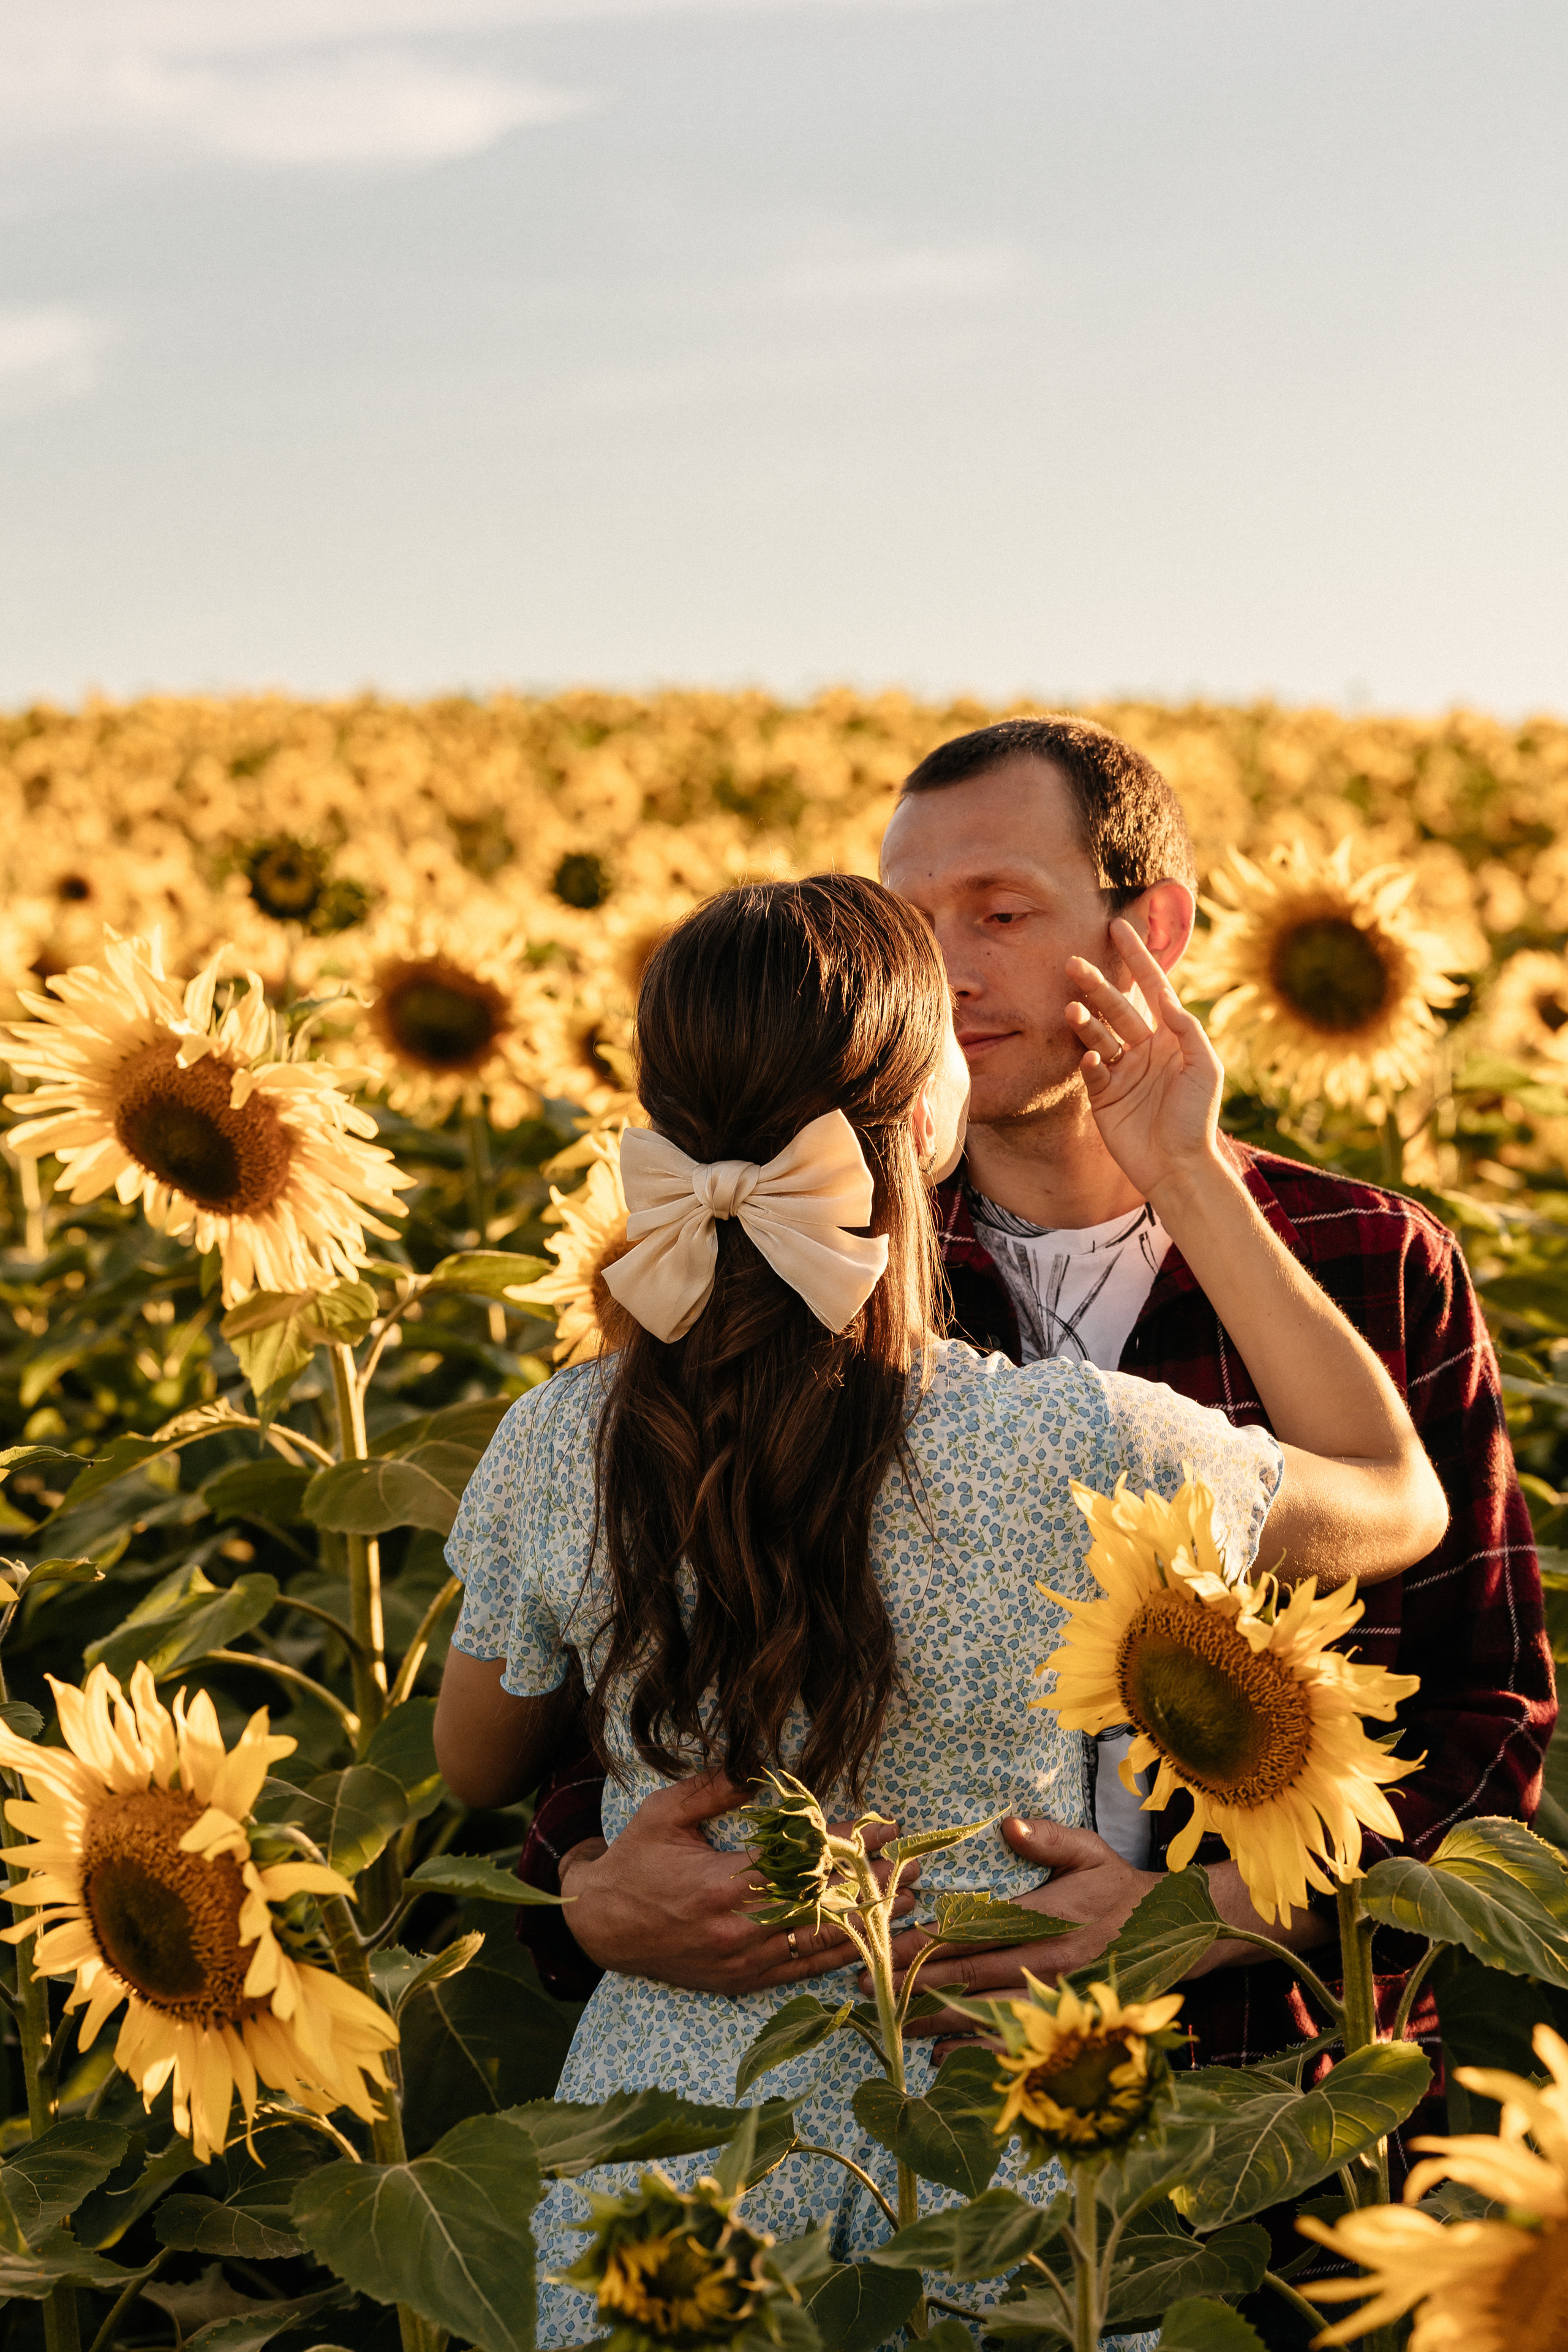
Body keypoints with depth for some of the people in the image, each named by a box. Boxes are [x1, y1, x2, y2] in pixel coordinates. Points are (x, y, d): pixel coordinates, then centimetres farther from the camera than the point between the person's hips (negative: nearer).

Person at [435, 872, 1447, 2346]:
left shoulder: (556, 1455, -17)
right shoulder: (1071, 1458, -25)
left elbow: (477, 1768, 4)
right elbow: (1403, 1502, -3)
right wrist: (1194, 1183, -3)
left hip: (664, 2124, 2)